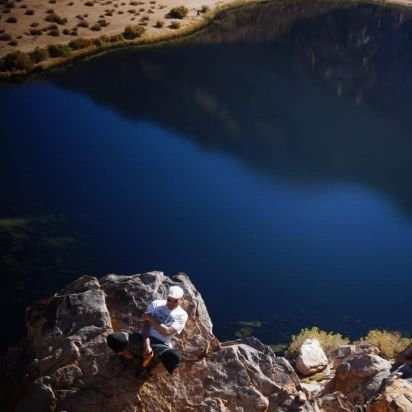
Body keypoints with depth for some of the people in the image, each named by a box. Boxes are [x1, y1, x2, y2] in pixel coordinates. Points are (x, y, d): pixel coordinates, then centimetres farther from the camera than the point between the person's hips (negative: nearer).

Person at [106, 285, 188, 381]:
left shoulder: (182, 315, 3)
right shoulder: (156, 304, 7)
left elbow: (167, 332, -9)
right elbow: (146, 325, -3)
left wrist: (150, 318, -5)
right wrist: (146, 344, -19)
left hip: (161, 346, -1)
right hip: (144, 339, 1)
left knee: (175, 357, -39)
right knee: (113, 339, -27)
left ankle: (147, 362, -8)